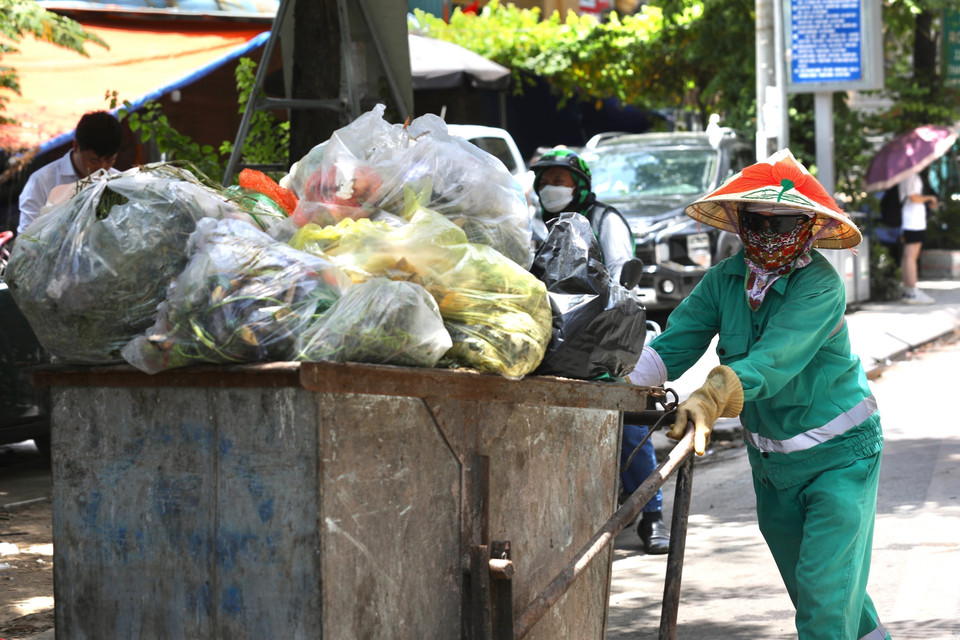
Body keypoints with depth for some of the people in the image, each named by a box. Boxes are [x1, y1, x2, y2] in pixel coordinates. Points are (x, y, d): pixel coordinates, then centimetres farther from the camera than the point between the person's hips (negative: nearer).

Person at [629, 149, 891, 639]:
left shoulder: (821, 286, -22)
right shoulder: (724, 280, -5)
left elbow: (775, 358, -37)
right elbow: (673, 345, -10)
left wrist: (711, 398, -52)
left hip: (838, 455, -6)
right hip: (770, 462, 6)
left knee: (826, 586, -13)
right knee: (809, 588, 18)